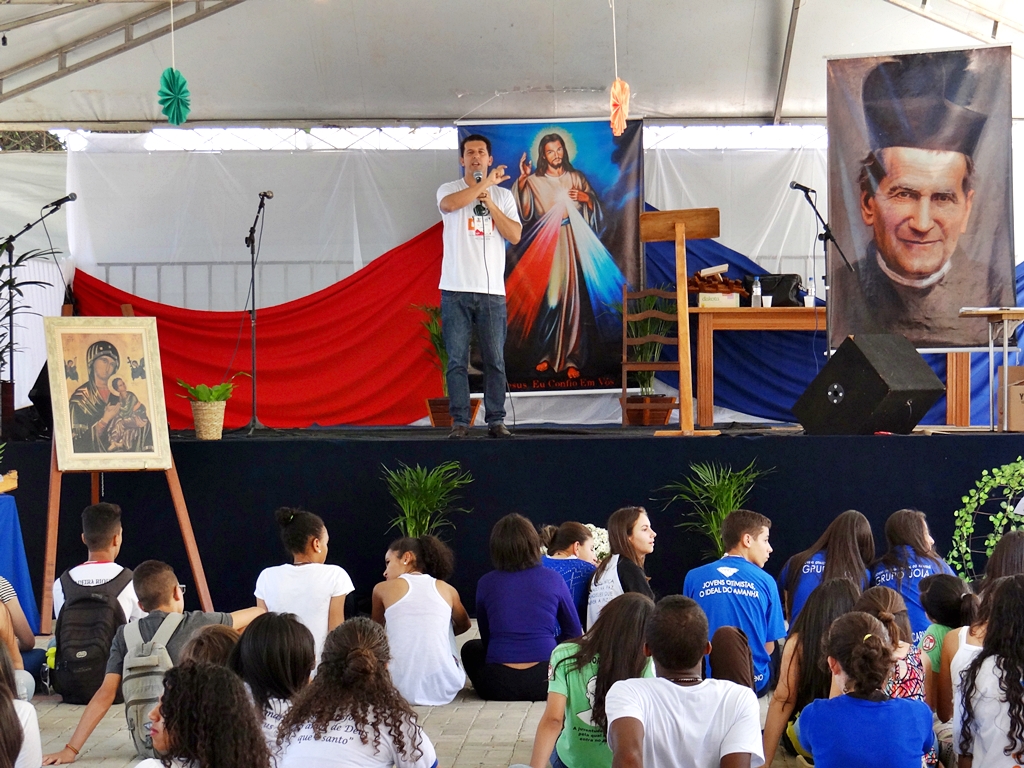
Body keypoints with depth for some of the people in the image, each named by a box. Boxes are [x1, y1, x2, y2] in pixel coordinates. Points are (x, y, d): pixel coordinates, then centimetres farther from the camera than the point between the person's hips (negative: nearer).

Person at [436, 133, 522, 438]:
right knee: (457, 360, -2)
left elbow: (515, 235, 1)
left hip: (492, 290, 2)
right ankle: (460, 421, 2)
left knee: (495, 359, 1)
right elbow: (449, 204, -19)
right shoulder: (448, 189, 7)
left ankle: (496, 420, 6)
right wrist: (486, 182, -12)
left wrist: (489, 203, -5)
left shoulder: (503, 196, 14)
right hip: (456, 289, -2)